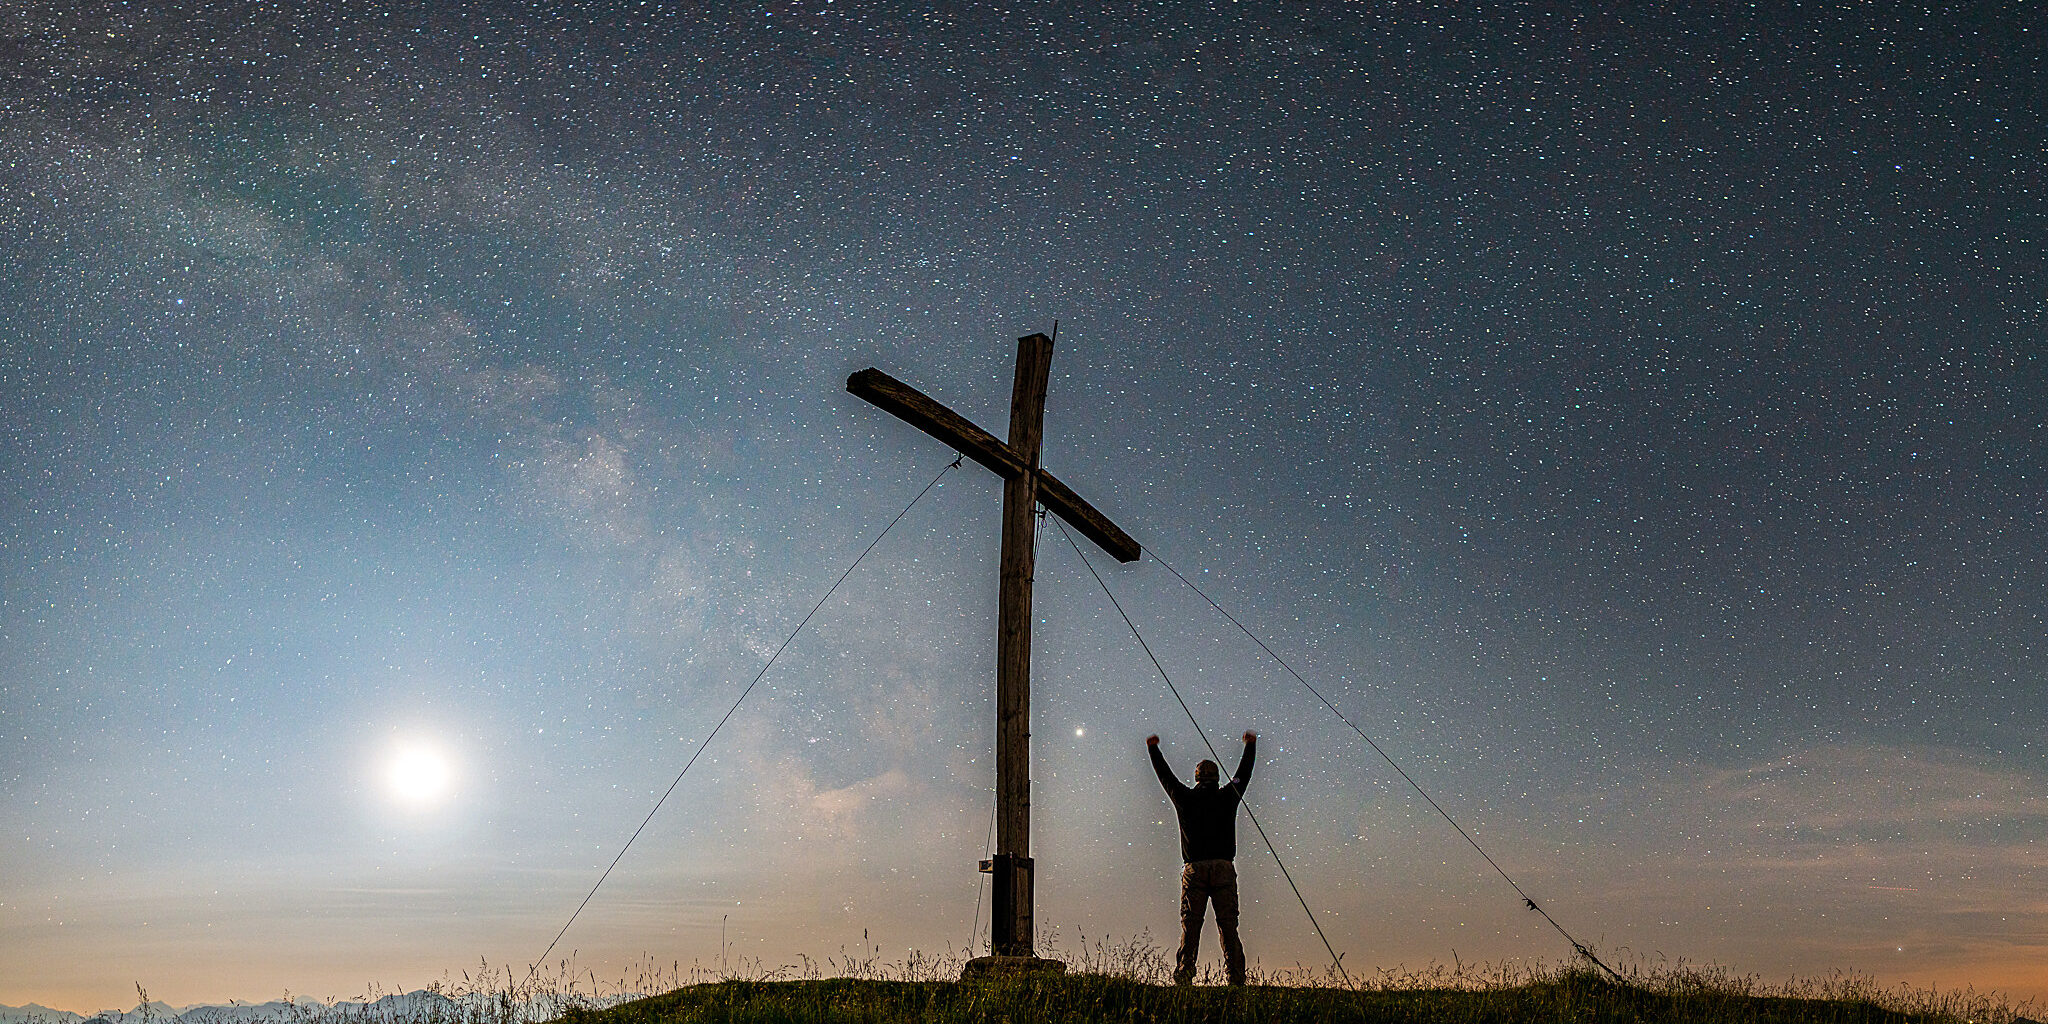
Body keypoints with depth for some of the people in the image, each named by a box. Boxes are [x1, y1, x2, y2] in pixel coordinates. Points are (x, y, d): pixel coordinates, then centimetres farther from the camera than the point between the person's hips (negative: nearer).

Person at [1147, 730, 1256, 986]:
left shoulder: (1184, 797, 8)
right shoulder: (1227, 797, 7)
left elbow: (1165, 775, 23)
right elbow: (1243, 774, 24)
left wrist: (1153, 748, 38)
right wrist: (1250, 745, 40)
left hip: (1194, 869, 0)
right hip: (1224, 868, 0)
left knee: (1190, 926, 0)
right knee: (1228, 926, 1)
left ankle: (1183, 976, -9)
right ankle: (1236, 978, -5)